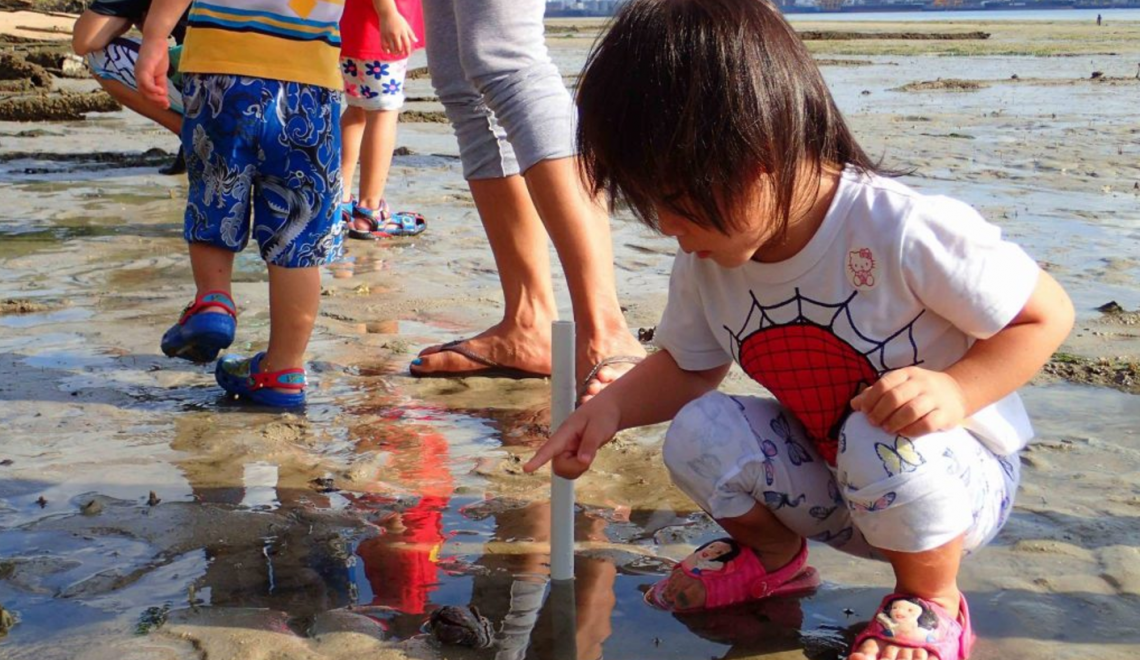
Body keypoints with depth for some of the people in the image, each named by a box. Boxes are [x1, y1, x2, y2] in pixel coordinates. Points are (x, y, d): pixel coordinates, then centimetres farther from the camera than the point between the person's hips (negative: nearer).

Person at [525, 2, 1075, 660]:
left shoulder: (903, 229, -30)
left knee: (884, 442, -37)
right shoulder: (706, 263, -9)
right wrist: (612, 406, -13)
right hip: (830, 488, 5)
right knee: (698, 432, -17)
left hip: (961, 481, -5)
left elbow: (1049, 314, -20)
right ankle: (775, 557, 16)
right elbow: (687, 367, 7)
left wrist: (956, 391, -35)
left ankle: (932, 603, -4)